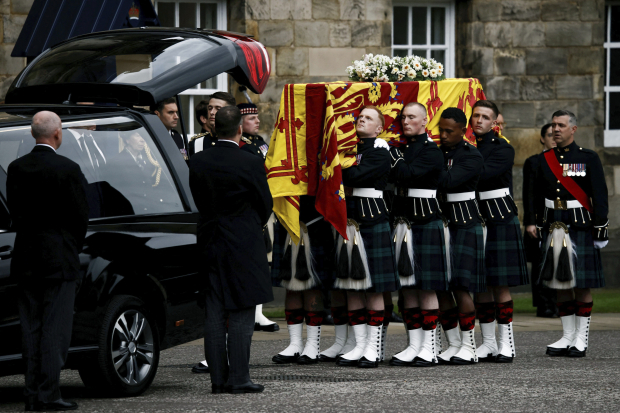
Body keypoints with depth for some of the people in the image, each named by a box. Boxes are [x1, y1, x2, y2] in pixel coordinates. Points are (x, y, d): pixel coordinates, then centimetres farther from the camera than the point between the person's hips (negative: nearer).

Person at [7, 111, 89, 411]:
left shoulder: (16, 168, 2)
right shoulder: (68, 170, -12)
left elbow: (15, 212, 6)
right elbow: (80, 215, -7)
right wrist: (75, 249, 9)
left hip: (26, 260, 5)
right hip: (59, 258, -5)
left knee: (30, 328, 9)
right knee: (55, 327, -2)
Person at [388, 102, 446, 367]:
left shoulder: (431, 151, -8)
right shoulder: (401, 148, 15)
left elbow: (407, 174, -21)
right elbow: (393, 178, 13)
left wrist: (393, 155, -11)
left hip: (426, 224, -7)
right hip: (401, 223, 7)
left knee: (426, 286, -5)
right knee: (407, 286, 6)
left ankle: (429, 348, -1)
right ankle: (413, 345, 11)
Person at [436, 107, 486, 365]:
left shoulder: (472, 157, -7)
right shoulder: (436, 153, 13)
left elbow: (448, 180, -22)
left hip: (465, 226, -6)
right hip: (439, 225, 6)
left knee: (460, 286, -9)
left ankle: (468, 347, -2)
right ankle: (453, 345, 11)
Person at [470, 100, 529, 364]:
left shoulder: (503, 149, -3)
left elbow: (483, 174, -19)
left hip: (500, 221, -4)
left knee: (499, 284, -4)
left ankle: (506, 343, 2)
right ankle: (488, 343, 12)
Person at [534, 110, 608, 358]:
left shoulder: (588, 158, -1)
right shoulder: (544, 160, 11)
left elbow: (600, 196, -3)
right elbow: (539, 198, 15)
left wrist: (601, 230, -8)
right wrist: (540, 231, 13)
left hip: (580, 227, -4)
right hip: (554, 228, 4)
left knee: (582, 285, -2)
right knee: (560, 284, 5)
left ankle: (581, 339, 4)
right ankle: (567, 337, 12)